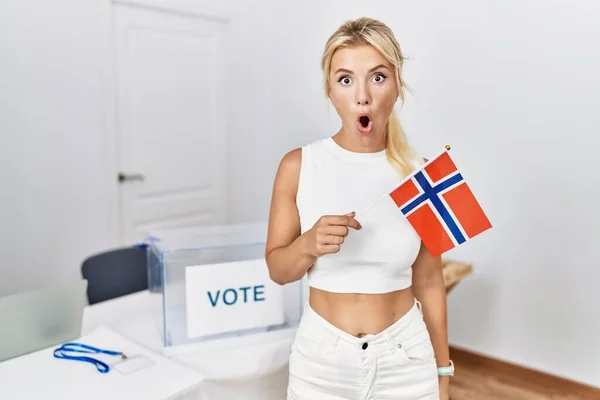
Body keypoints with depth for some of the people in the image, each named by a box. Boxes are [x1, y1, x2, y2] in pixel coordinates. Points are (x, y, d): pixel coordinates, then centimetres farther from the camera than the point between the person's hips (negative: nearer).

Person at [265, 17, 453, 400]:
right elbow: (277, 270, -3)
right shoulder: (298, 166, -10)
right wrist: (309, 244, -23)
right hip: (321, 356, 0)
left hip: (405, 357, 1)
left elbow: (429, 282, 0)